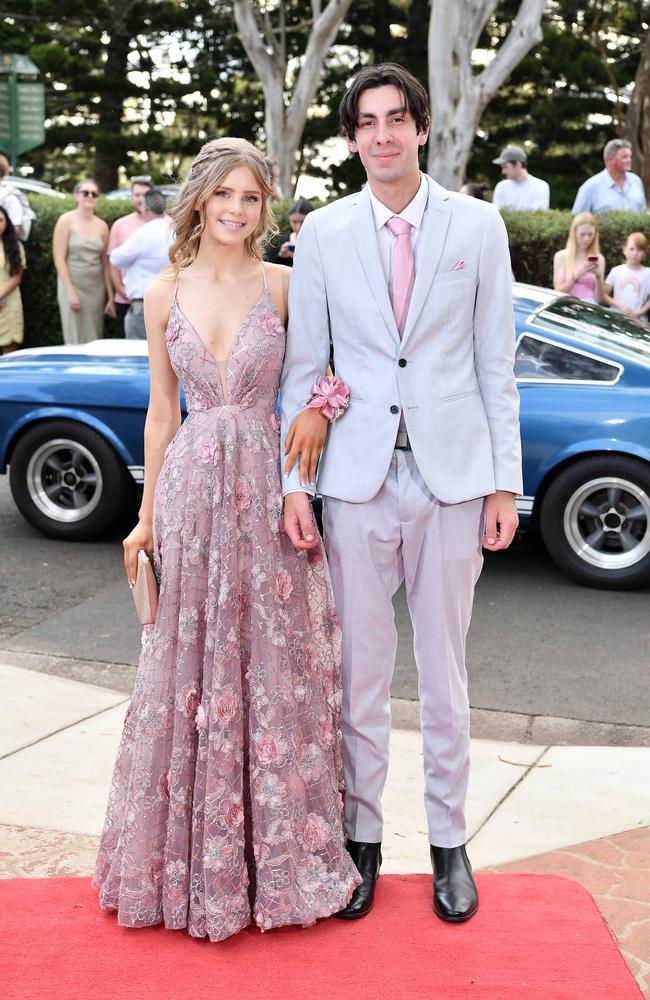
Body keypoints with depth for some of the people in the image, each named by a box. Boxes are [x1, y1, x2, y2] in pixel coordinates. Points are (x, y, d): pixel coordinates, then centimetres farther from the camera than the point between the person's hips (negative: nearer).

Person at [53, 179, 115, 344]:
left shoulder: (102, 226, 8)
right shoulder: (66, 221, -3)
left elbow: (105, 263, 10)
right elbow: (59, 258, -7)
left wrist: (110, 297, 8)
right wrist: (70, 292, -14)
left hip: (96, 287, 4)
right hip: (73, 285, -4)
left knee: (95, 338, 4)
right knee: (77, 338, -4)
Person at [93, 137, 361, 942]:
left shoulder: (284, 286, 0)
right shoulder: (164, 296, 5)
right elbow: (161, 410, 9)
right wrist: (146, 516, 9)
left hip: (267, 487, -1)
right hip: (192, 485, 2)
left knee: (273, 665, 5)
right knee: (190, 667, 8)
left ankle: (278, 850, 21)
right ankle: (193, 857, 23)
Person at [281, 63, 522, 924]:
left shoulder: (478, 226, 2)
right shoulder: (323, 233, 4)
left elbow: (496, 362, 3)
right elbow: (303, 367, 4)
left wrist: (504, 481, -1)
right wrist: (294, 481, -2)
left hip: (452, 474, 0)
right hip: (357, 476, 1)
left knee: (444, 670, 9)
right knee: (359, 669, 8)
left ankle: (449, 840, 24)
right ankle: (362, 836, 24)